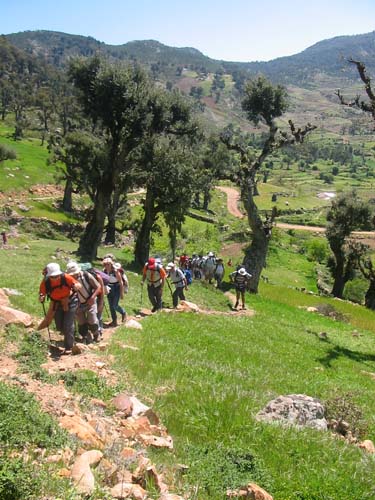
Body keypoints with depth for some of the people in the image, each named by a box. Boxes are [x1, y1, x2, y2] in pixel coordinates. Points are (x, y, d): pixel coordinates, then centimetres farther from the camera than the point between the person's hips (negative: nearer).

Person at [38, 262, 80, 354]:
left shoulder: (65, 277, -28)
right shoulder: (45, 282, -21)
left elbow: (78, 285, -18)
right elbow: (42, 294, -8)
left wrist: (76, 286, -42)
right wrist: (41, 298, -32)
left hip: (70, 301, -4)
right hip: (57, 303, 4)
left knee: (68, 325, -10)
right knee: (59, 326, 10)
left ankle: (69, 347, 3)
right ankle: (70, 338, 40)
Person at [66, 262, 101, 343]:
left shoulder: (87, 276, -18)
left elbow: (98, 287, -13)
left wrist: (92, 298, -23)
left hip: (90, 302, -2)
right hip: (79, 304, 2)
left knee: (92, 322, -6)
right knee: (81, 324, 5)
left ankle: (96, 335, 24)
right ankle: (87, 339, 26)